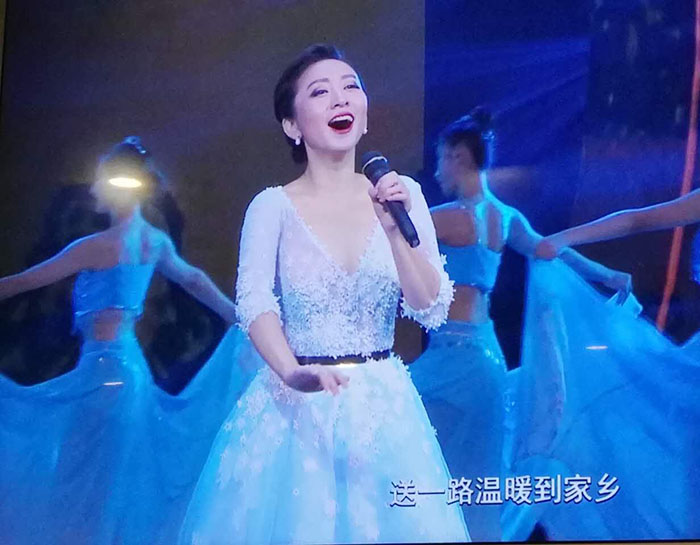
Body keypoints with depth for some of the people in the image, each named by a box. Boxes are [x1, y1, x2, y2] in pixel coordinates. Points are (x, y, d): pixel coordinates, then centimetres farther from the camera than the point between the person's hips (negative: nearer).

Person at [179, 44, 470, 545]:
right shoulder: (274, 205, -5)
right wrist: (293, 374, -36)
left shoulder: (401, 192, 0)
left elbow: (433, 309, -5)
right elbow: (255, 302, -18)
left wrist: (395, 230, -20)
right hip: (296, 407, -2)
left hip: (384, 406, 2)